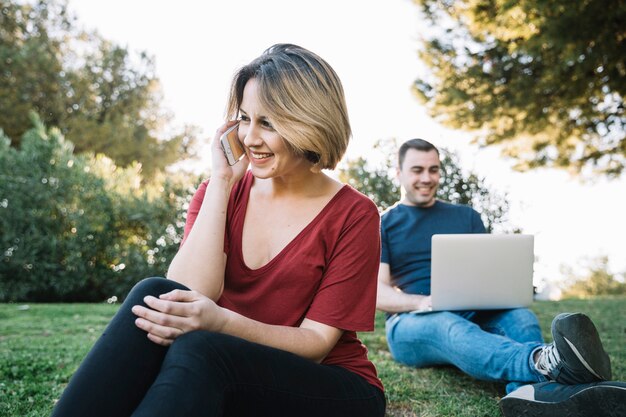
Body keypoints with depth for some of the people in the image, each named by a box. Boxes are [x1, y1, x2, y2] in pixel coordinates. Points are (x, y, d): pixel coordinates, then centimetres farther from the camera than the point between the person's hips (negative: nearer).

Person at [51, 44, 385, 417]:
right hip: (240, 382, 3)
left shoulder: (353, 215, -8)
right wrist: (221, 181, -15)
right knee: (155, 295, -26)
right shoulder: (220, 193, 3)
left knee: (197, 349, -34)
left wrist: (220, 322, -30)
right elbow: (189, 294, -14)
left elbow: (317, 342, -13)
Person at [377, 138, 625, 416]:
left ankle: (530, 393, -63)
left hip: (473, 313, 4)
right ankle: (545, 363, -68)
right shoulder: (382, 225, 8)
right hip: (412, 322, -3)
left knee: (520, 316, -29)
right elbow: (377, 292, -3)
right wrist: (421, 302, -23)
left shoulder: (466, 217, 19)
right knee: (452, 328, -38)